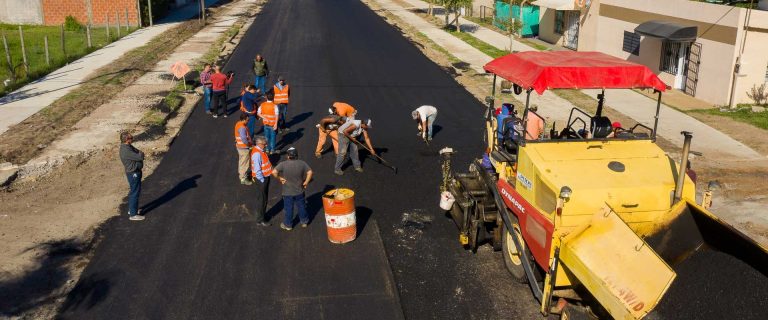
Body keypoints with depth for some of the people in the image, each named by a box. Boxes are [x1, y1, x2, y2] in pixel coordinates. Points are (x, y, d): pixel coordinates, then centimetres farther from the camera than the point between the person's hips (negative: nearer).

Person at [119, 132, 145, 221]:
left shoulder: (128, 146, 3)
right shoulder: (126, 151, -28)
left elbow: (139, 153, 10)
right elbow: (141, 157, -25)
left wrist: (139, 154, -11)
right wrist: (141, 154, -4)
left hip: (136, 171, 10)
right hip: (133, 173, -10)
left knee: (134, 191, 23)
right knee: (135, 193, -1)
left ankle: (131, 209, 38)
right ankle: (133, 214, 8)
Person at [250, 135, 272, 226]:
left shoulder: (260, 151, 4)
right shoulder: (257, 154, -26)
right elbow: (257, 170, -26)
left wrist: (265, 179, 13)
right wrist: (262, 180, -19)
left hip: (265, 177, 10)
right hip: (261, 179, -10)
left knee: (264, 198, 23)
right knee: (261, 199, 2)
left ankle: (263, 214, 40)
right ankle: (260, 220, 14)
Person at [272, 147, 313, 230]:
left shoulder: (283, 164, -17)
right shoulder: (302, 163, -10)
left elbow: (274, 172, -26)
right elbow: (310, 172, -12)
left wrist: (279, 178, -10)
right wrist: (306, 182, -1)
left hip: (287, 192, -2)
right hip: (299, 191, 2)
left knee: (288, 208, 13)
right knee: (301, 206, 21)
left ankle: (288, 225, 28)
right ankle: (304, 222, 36)